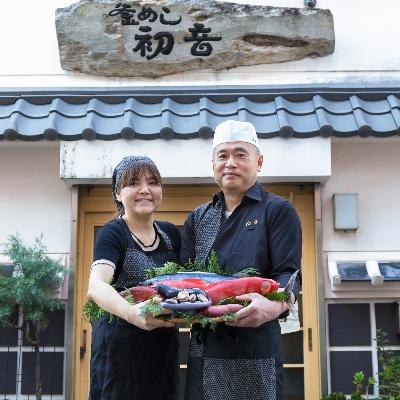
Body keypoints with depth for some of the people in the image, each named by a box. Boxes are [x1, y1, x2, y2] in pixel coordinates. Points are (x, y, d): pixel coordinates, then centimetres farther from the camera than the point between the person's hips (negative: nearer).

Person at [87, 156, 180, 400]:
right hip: (121, 348, -5)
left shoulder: (171, 234, 8)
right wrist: (132, 313, -43)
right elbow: (96, 286, -24)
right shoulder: (112, 234, -8)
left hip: (165, 349, 5)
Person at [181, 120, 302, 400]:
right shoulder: (198, 218, 17)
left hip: (255, 351, -4)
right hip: (203, 349, 5)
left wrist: (274, 305, -30)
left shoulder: (278, 210, 2)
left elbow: (288, 274, -8)